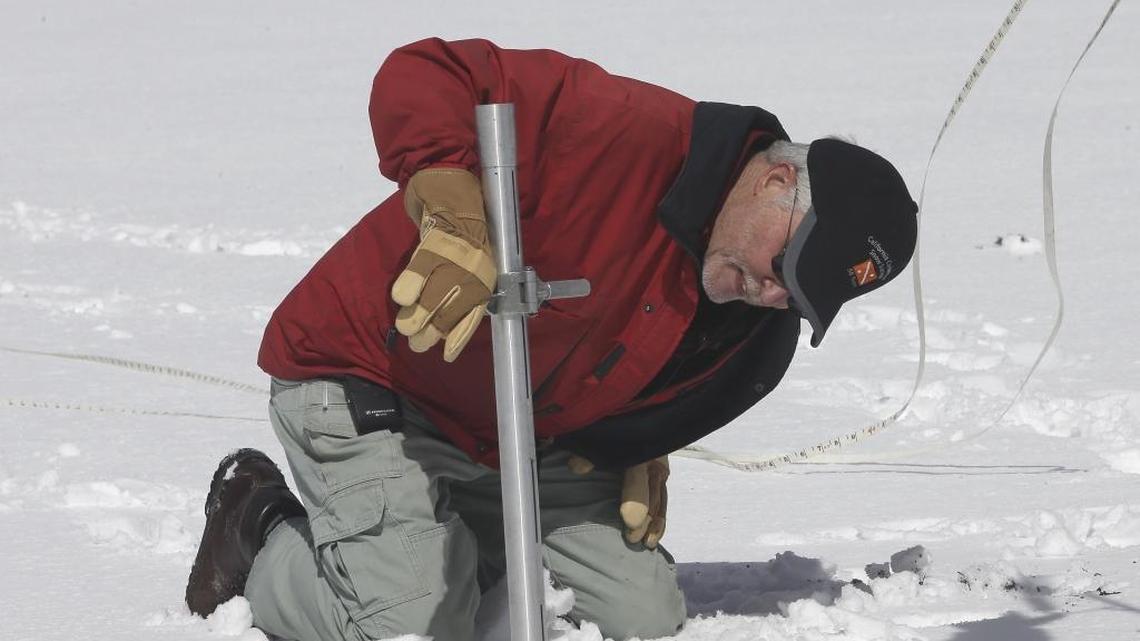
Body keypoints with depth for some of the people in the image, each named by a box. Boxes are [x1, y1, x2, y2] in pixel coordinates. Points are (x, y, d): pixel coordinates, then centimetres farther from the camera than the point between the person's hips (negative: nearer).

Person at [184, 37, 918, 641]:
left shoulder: (762, 335, -4)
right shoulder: (628, 132, -30)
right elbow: (422, 75, -33)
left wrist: (635, 458, -2)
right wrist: (454, 215, -46)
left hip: (523, 445, 8)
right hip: (368, 383, -7)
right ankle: (261, 531, 8)